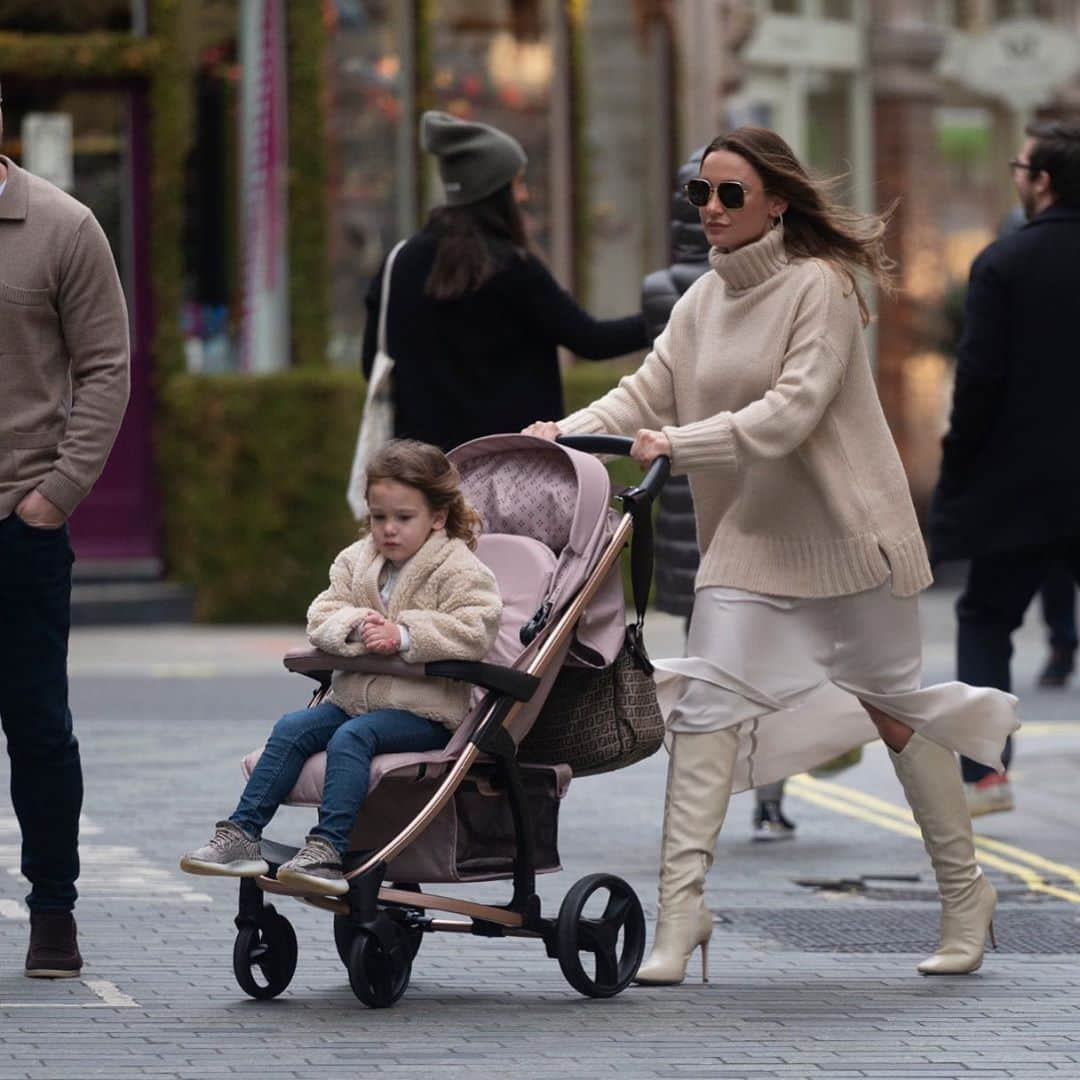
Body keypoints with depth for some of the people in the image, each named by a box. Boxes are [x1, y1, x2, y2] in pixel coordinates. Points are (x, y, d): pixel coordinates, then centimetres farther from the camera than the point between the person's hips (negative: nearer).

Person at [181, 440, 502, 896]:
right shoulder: (357, 561, 15)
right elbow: (322, 615, 9)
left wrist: (404, 635, -23)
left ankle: (327, 850, -39)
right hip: (353, 696, 7)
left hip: (424, 709, -7)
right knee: (293, 728, -15)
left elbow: (474, 631, -18)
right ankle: (240, 834, -19)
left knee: (351, 737, -31)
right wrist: (354, 626, -14)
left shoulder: (459, 570, -5)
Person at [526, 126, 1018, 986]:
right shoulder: (705, 300, 7)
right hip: (748, 535, 5)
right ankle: (682, 905, -15)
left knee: (895, 710, 7)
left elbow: (794, 408, -23)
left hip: (844, 530, -5)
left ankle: (965, 893, 23)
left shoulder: (821, 286, -13)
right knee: (706, 705, -11)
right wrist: (567, 432, -18)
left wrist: (680, 444, -32)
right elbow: (647, 392, 1)